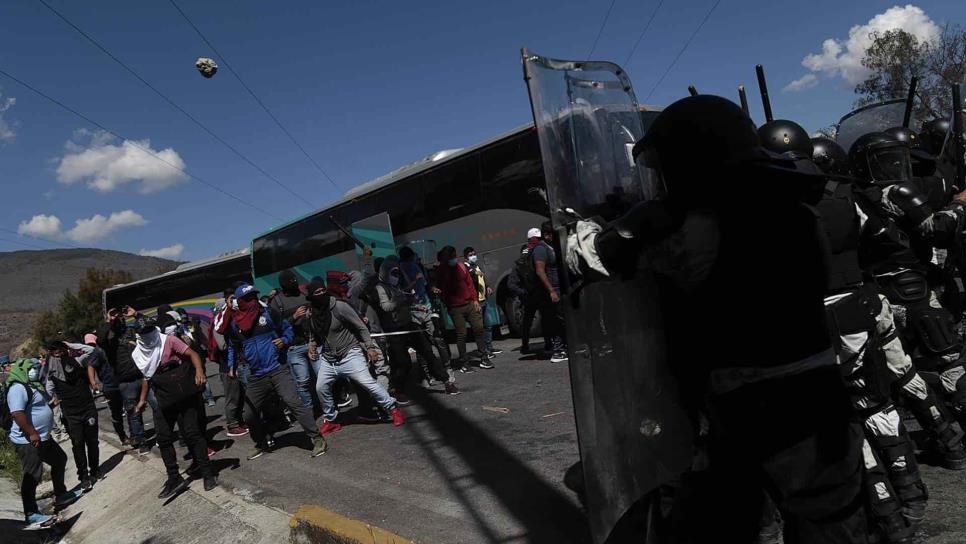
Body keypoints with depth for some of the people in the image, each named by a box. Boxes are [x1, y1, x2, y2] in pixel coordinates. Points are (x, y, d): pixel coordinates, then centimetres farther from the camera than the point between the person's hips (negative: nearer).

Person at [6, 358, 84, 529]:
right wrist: (32, 433, -30)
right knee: (32, 476, -7)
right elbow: (17, 413, -30)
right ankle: (31, 515, 0)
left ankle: (60, 494, 35)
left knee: (60, 459, 22)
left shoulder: (32, 385, 14)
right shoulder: (18, 388, -19)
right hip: (28, 442, -11)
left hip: (43, 438, 11)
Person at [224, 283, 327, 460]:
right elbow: (233, 347, 22)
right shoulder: (234, 325, 6)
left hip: (277, 370, -4)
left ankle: (317, 439, -13)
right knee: (250, 415, 11)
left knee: (294, 403, -18)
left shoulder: (268, 313, -1)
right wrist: (232, 366, 8)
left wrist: (284, 340, -9)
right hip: (256, 377, 4)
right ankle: (261, 445, 37)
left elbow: (288, 329, 11)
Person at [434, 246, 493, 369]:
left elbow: (470, 282, 10)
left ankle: (484, 358, 12)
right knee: (461, 334, -2)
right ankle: (464, 363, 8)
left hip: (470, 304, 4)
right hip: (455, 308, -4)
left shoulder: (460, 265, 5)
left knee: (478, 329, 2)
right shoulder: (441, 271, -5)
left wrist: (475, 299, 6)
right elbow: (441, 289, -5)